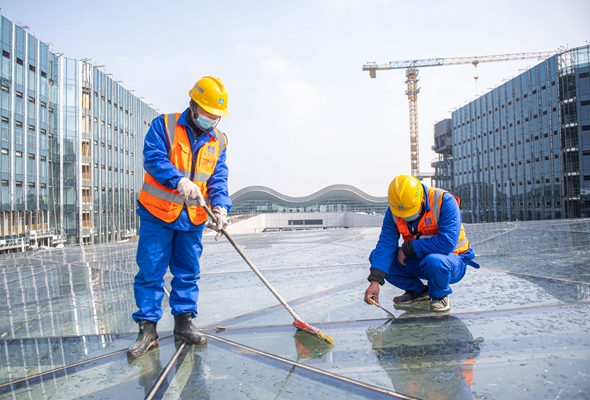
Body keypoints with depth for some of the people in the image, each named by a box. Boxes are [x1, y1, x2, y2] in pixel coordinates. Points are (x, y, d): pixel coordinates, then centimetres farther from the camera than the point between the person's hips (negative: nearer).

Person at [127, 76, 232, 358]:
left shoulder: (218, 141, 8)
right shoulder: (164, 125, -4)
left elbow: (218, 179, 3)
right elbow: (153, 158, -17)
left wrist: (220, 207, -16)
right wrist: (180, 181, -32)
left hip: (193, 218, 4)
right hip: (157, 213, -3)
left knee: (188, 273, 10)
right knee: (150, 272, 0)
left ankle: (184, 323, 23)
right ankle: (148, 328, 11)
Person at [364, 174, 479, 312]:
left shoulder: (445, 202, -25)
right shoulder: (393, 210, -11)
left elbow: (447, 243, -33)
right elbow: (385, 244, -17)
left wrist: (408, 248, -24)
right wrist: (375, 281, -29)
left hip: (452, 260, -5)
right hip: (418, 260, 5)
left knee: (433, 261, -39)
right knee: (377, 256, -11)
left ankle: (440, 295, -3)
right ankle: (417, 291, 10)